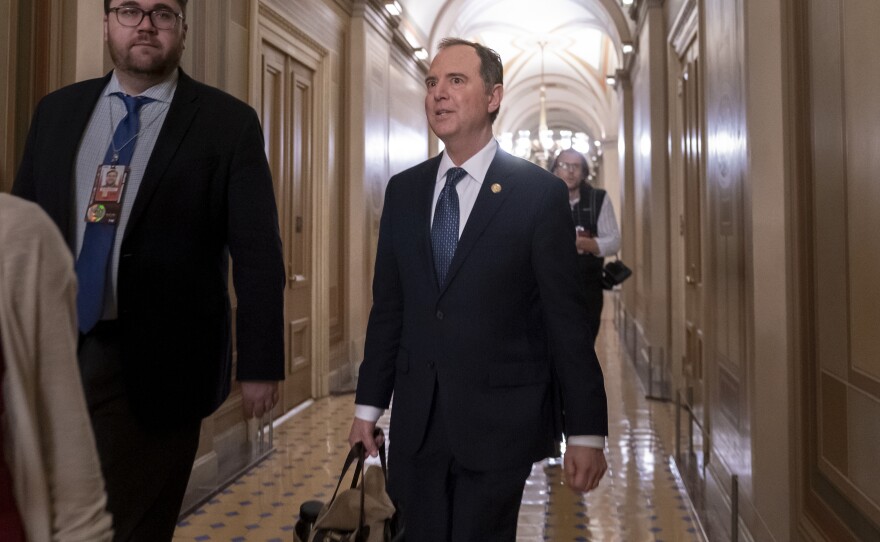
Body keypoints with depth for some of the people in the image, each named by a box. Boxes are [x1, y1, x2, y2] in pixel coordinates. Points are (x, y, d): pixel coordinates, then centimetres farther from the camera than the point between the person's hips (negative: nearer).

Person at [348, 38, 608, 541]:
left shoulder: (539, 192, -7)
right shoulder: (403, 190, 6)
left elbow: (567, 318, -8)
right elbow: (388, 307, 10)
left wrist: (587, 431, -8)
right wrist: (369, 404, 9)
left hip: (500, 422, -4)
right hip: (416, 422, 5)